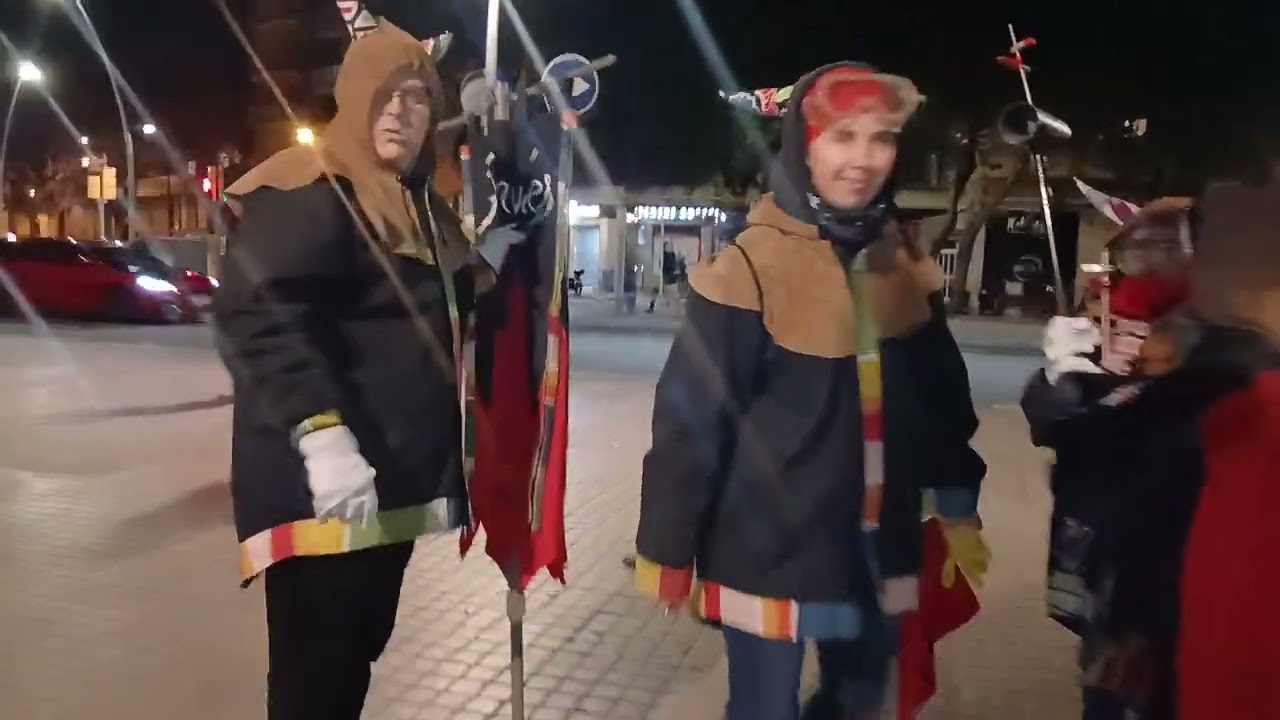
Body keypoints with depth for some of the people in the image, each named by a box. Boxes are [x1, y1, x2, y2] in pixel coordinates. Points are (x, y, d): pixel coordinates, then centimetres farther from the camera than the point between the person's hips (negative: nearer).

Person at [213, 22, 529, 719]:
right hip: (323, 482, -9)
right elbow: (258, 312, -24)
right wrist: (318, 430, -33)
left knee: (357, 651, 18)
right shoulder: (308, 190, -12)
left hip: (395, 475, 9)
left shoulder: (419, 202, 16)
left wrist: (484, 259, 13)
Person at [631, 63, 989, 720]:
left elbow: (942, 398, 11)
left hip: (877, 549, 6)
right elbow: (690, 420, -15)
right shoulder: (750, 268, -18)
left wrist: (958, 508, 15)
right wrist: (668, 549, -11)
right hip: (769, 550, -6)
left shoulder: (906, 265, 0)